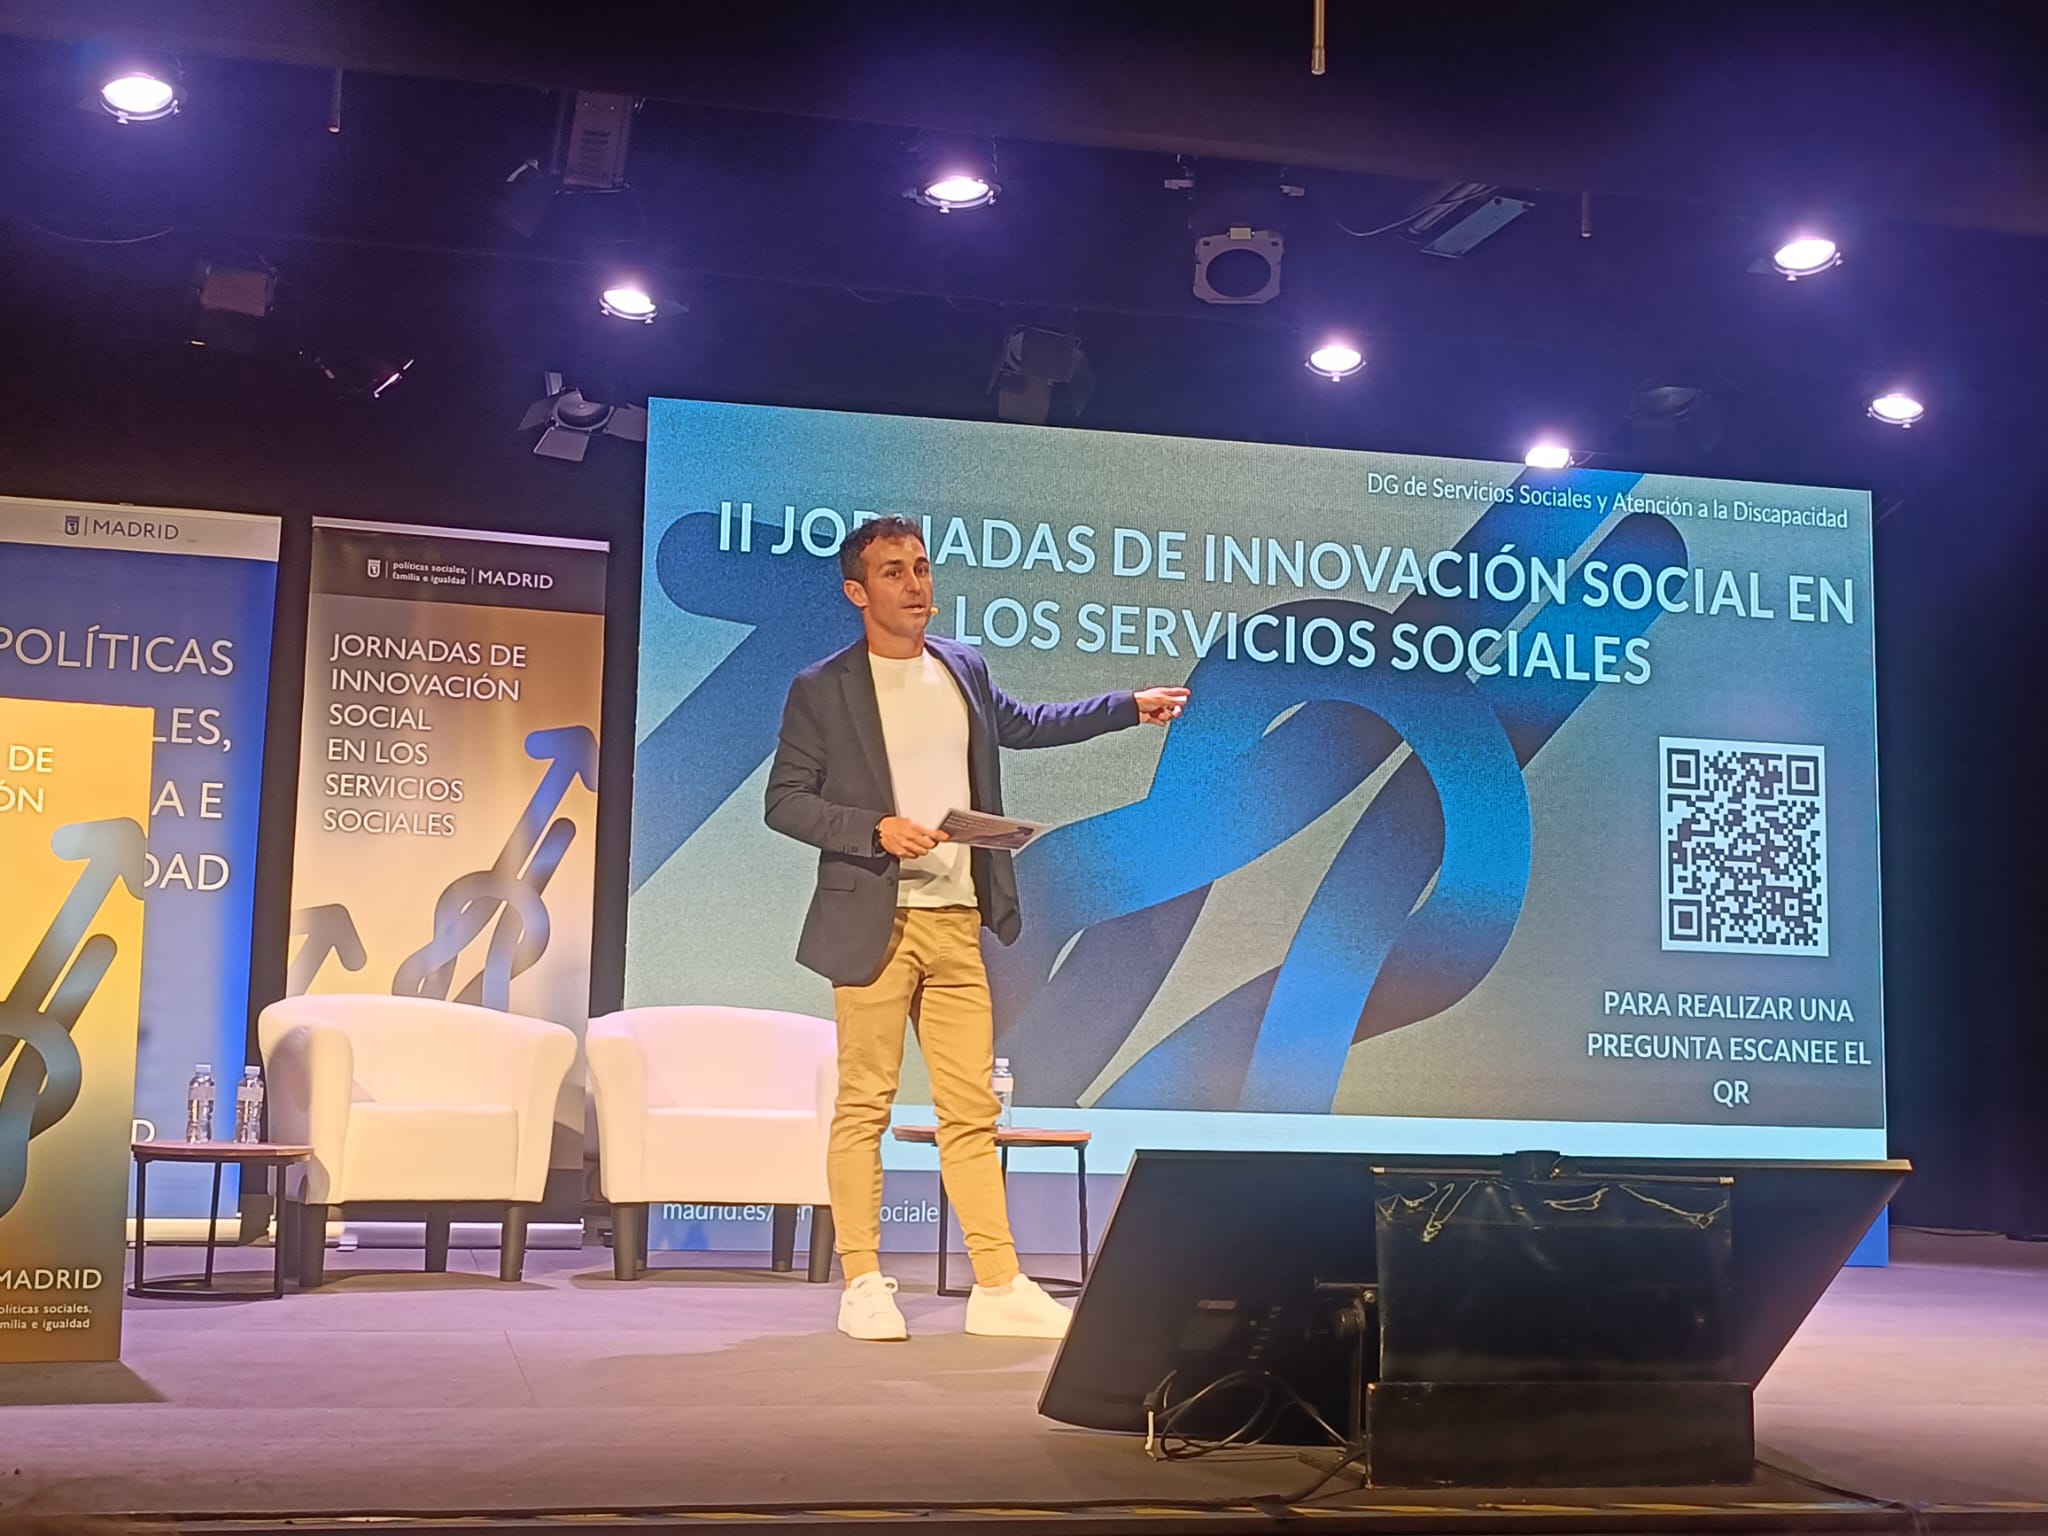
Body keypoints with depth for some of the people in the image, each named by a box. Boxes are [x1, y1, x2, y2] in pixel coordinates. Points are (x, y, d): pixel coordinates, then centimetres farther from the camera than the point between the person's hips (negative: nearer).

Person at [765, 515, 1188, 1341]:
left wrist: (1129, 707, 31)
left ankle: (999, 1287, 7)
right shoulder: (821, 689, -2)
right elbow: (785, 800, -3)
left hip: (956, 923, 5)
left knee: (971, 1108, 4)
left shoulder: (963, 669, 13)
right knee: (864, 1104, -1)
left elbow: (1023, 724, 32)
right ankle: (862, 1285, 7)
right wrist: (876, 829, -16)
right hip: (874, 922, -4)